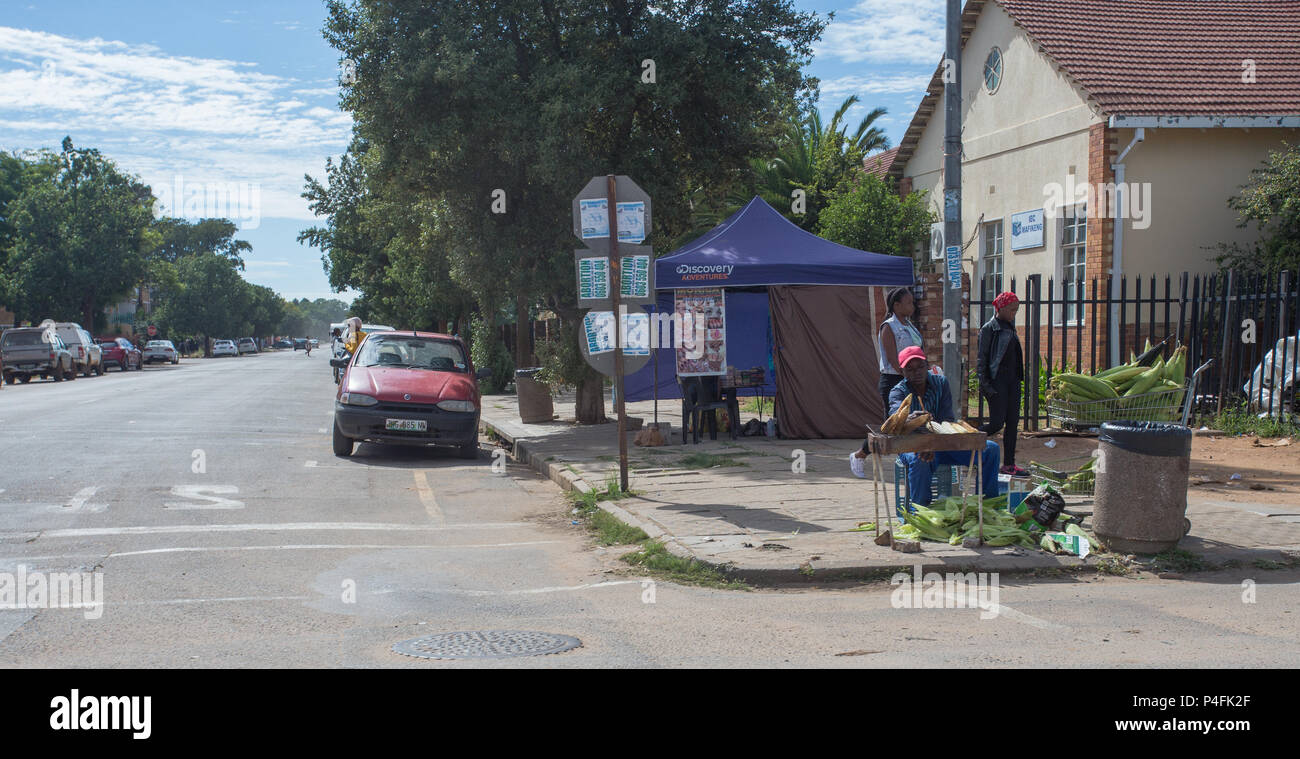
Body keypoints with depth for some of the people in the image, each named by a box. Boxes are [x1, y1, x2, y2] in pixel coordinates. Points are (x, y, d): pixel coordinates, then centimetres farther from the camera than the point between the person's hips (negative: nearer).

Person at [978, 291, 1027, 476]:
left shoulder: (1010, 327, 15)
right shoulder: (989, 329, -8)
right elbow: (982, 358, -10)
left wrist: (1018, 378, 17)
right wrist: (985, 384, -15)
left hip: (1012, 381, 8)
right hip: (997, 380, -8)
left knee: (1013, 422, 5)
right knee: (996, 423, -11)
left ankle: (1009, 464, 8)